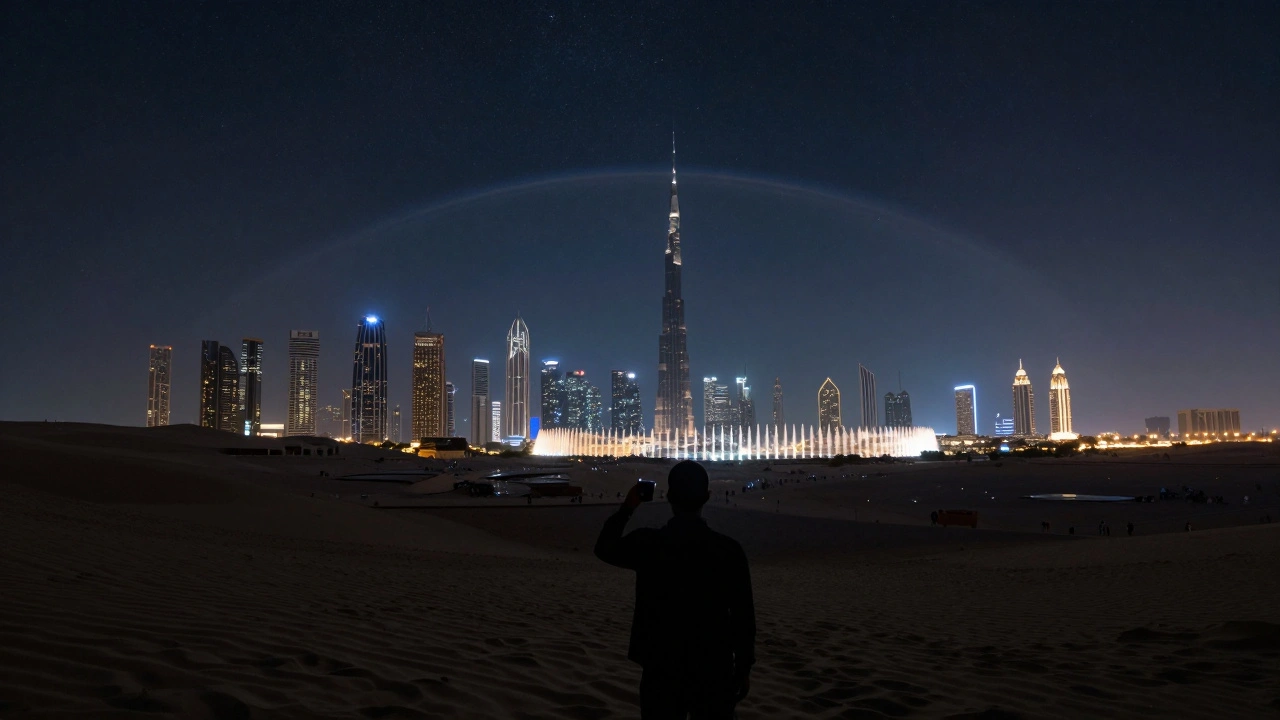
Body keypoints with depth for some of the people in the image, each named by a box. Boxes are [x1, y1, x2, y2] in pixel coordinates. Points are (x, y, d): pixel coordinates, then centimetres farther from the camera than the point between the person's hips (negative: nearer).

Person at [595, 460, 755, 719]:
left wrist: (627, 507, 20)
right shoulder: (728, 549, -11)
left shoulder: (646, 542, -10)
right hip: (714, 670, 0)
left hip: (662, 670, 1)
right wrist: (743, 669, 7)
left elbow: (604, 548, 12)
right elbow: (743, 616, -5)